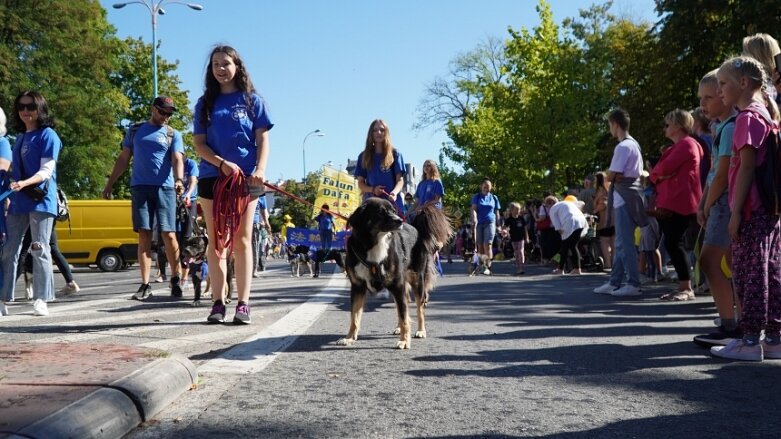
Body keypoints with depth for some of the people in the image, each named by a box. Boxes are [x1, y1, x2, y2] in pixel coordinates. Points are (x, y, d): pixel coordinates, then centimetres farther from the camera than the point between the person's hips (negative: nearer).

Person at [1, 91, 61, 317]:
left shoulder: (47, 135, -4)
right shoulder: (20, 137, 18)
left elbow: (46, 171, -13)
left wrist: (24, 183, -28)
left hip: (41, 201, -7)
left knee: (39, 250, -6)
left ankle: (41, 299, -2)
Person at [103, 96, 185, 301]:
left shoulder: (174, 134, 10)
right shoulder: (135, 130, 16)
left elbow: (177, 160, -5)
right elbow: (123, 159, 18)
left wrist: (179, 180, -24)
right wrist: (109, 183, 14)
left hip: (164, 188, -2)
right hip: (140, 187, 2)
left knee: (169, 235, -5)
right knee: (144, 236, -1)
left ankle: (175, 280, 9)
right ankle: (145, 286, 0)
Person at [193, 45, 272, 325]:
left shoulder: (252, 100, 8)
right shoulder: (205, 103, 11)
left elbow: (262, 139, 2)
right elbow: (198, 143, 5)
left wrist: (260, 169, -15)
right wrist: (222, 163, -13)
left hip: (246, 177, -2)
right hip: (212, 177, 2)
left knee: (242, 240, -2)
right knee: (216, 242, 2)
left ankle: (243, 304, -1)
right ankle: (218, 303, 6)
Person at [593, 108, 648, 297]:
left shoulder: (623, 147, -14)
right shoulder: (634, 144, 17)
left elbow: (611, 176, -15)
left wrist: (610, 176, 6)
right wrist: (616, 176, 2)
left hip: (624, 197, -10)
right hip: (627, 195, 10)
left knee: (625, 242, -7)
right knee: (621, 242, 12)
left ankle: (633, 284, -5)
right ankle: (614, 282, 18)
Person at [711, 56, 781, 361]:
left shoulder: (747, 117, -10)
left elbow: (747, 167, -16)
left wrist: (736, 212, -16)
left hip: (753, 210, -9)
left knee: (748, 274, -5)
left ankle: (750, 340, 0)